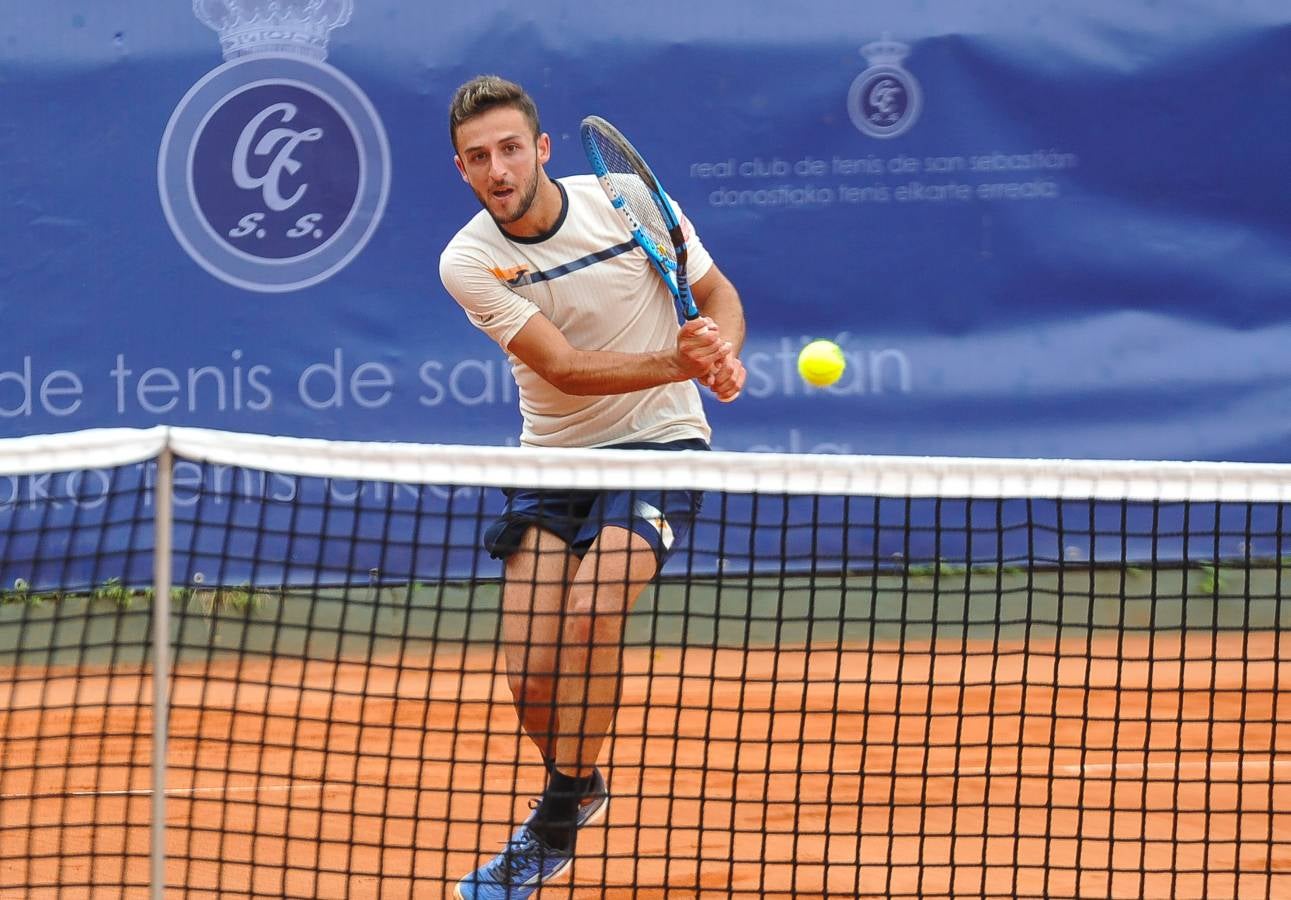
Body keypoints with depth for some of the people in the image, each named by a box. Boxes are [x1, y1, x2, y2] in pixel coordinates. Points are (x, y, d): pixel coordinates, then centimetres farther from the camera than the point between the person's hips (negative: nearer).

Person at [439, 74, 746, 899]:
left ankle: (553, 831, -11)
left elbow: (717, 292, 3)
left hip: (660, 445, -2)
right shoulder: (469, 261, -12)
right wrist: (677, 362, -36)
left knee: (591, 610, -25)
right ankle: (579, 785, 29)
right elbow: (564, 368, -21)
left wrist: (724, 356, -20)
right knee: (531, 673, -6)